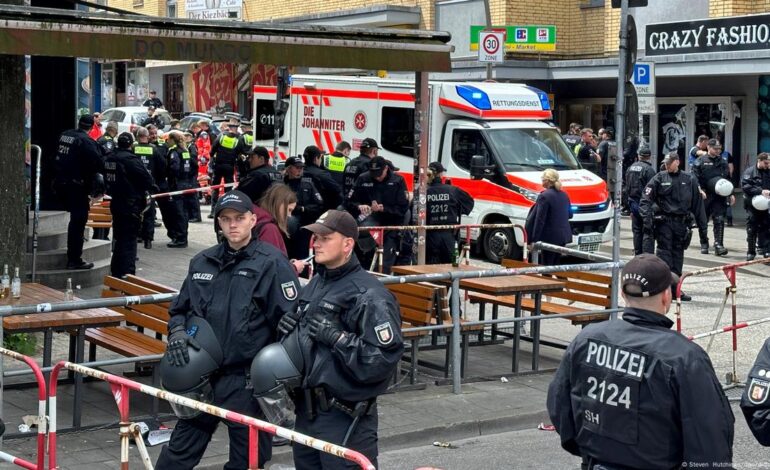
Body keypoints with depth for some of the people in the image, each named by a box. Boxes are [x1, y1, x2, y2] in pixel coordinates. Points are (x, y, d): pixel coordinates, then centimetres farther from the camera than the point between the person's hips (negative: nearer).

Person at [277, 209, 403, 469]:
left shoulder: (369, 295, -15)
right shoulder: (315, 285, 12)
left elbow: (383, 360, -23)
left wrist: (336, 337, -23)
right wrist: (288, 327, 5)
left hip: (345, 418, -9)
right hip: (307, 411, 9)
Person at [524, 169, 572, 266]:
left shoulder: (544, 196, -15)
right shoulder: (564, 195, 9)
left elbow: (539, 220, -17)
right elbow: (569, 215, 19)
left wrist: (533, 240, -14)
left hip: (550, 237, -8)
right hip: (563, 236, 8)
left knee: (546, 266, -2)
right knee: (556, 264, 15)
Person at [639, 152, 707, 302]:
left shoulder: (689, 180, 9)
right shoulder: (659, 179, 1)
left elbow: (697, 203, 12)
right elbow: (646, 200, -4)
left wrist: (702, 225, 11)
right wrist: (647, 218, -17)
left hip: (682, 222, 3)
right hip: (664, 221, -3)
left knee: (678, 253, 7)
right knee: (664, 251, -8)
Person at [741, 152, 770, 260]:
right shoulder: (750, 172, -3)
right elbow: (745, 186, -15)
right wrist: (760, 191, -23)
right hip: (753, 206, -2)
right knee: (752, 229, 6)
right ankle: (751, 252, 15)